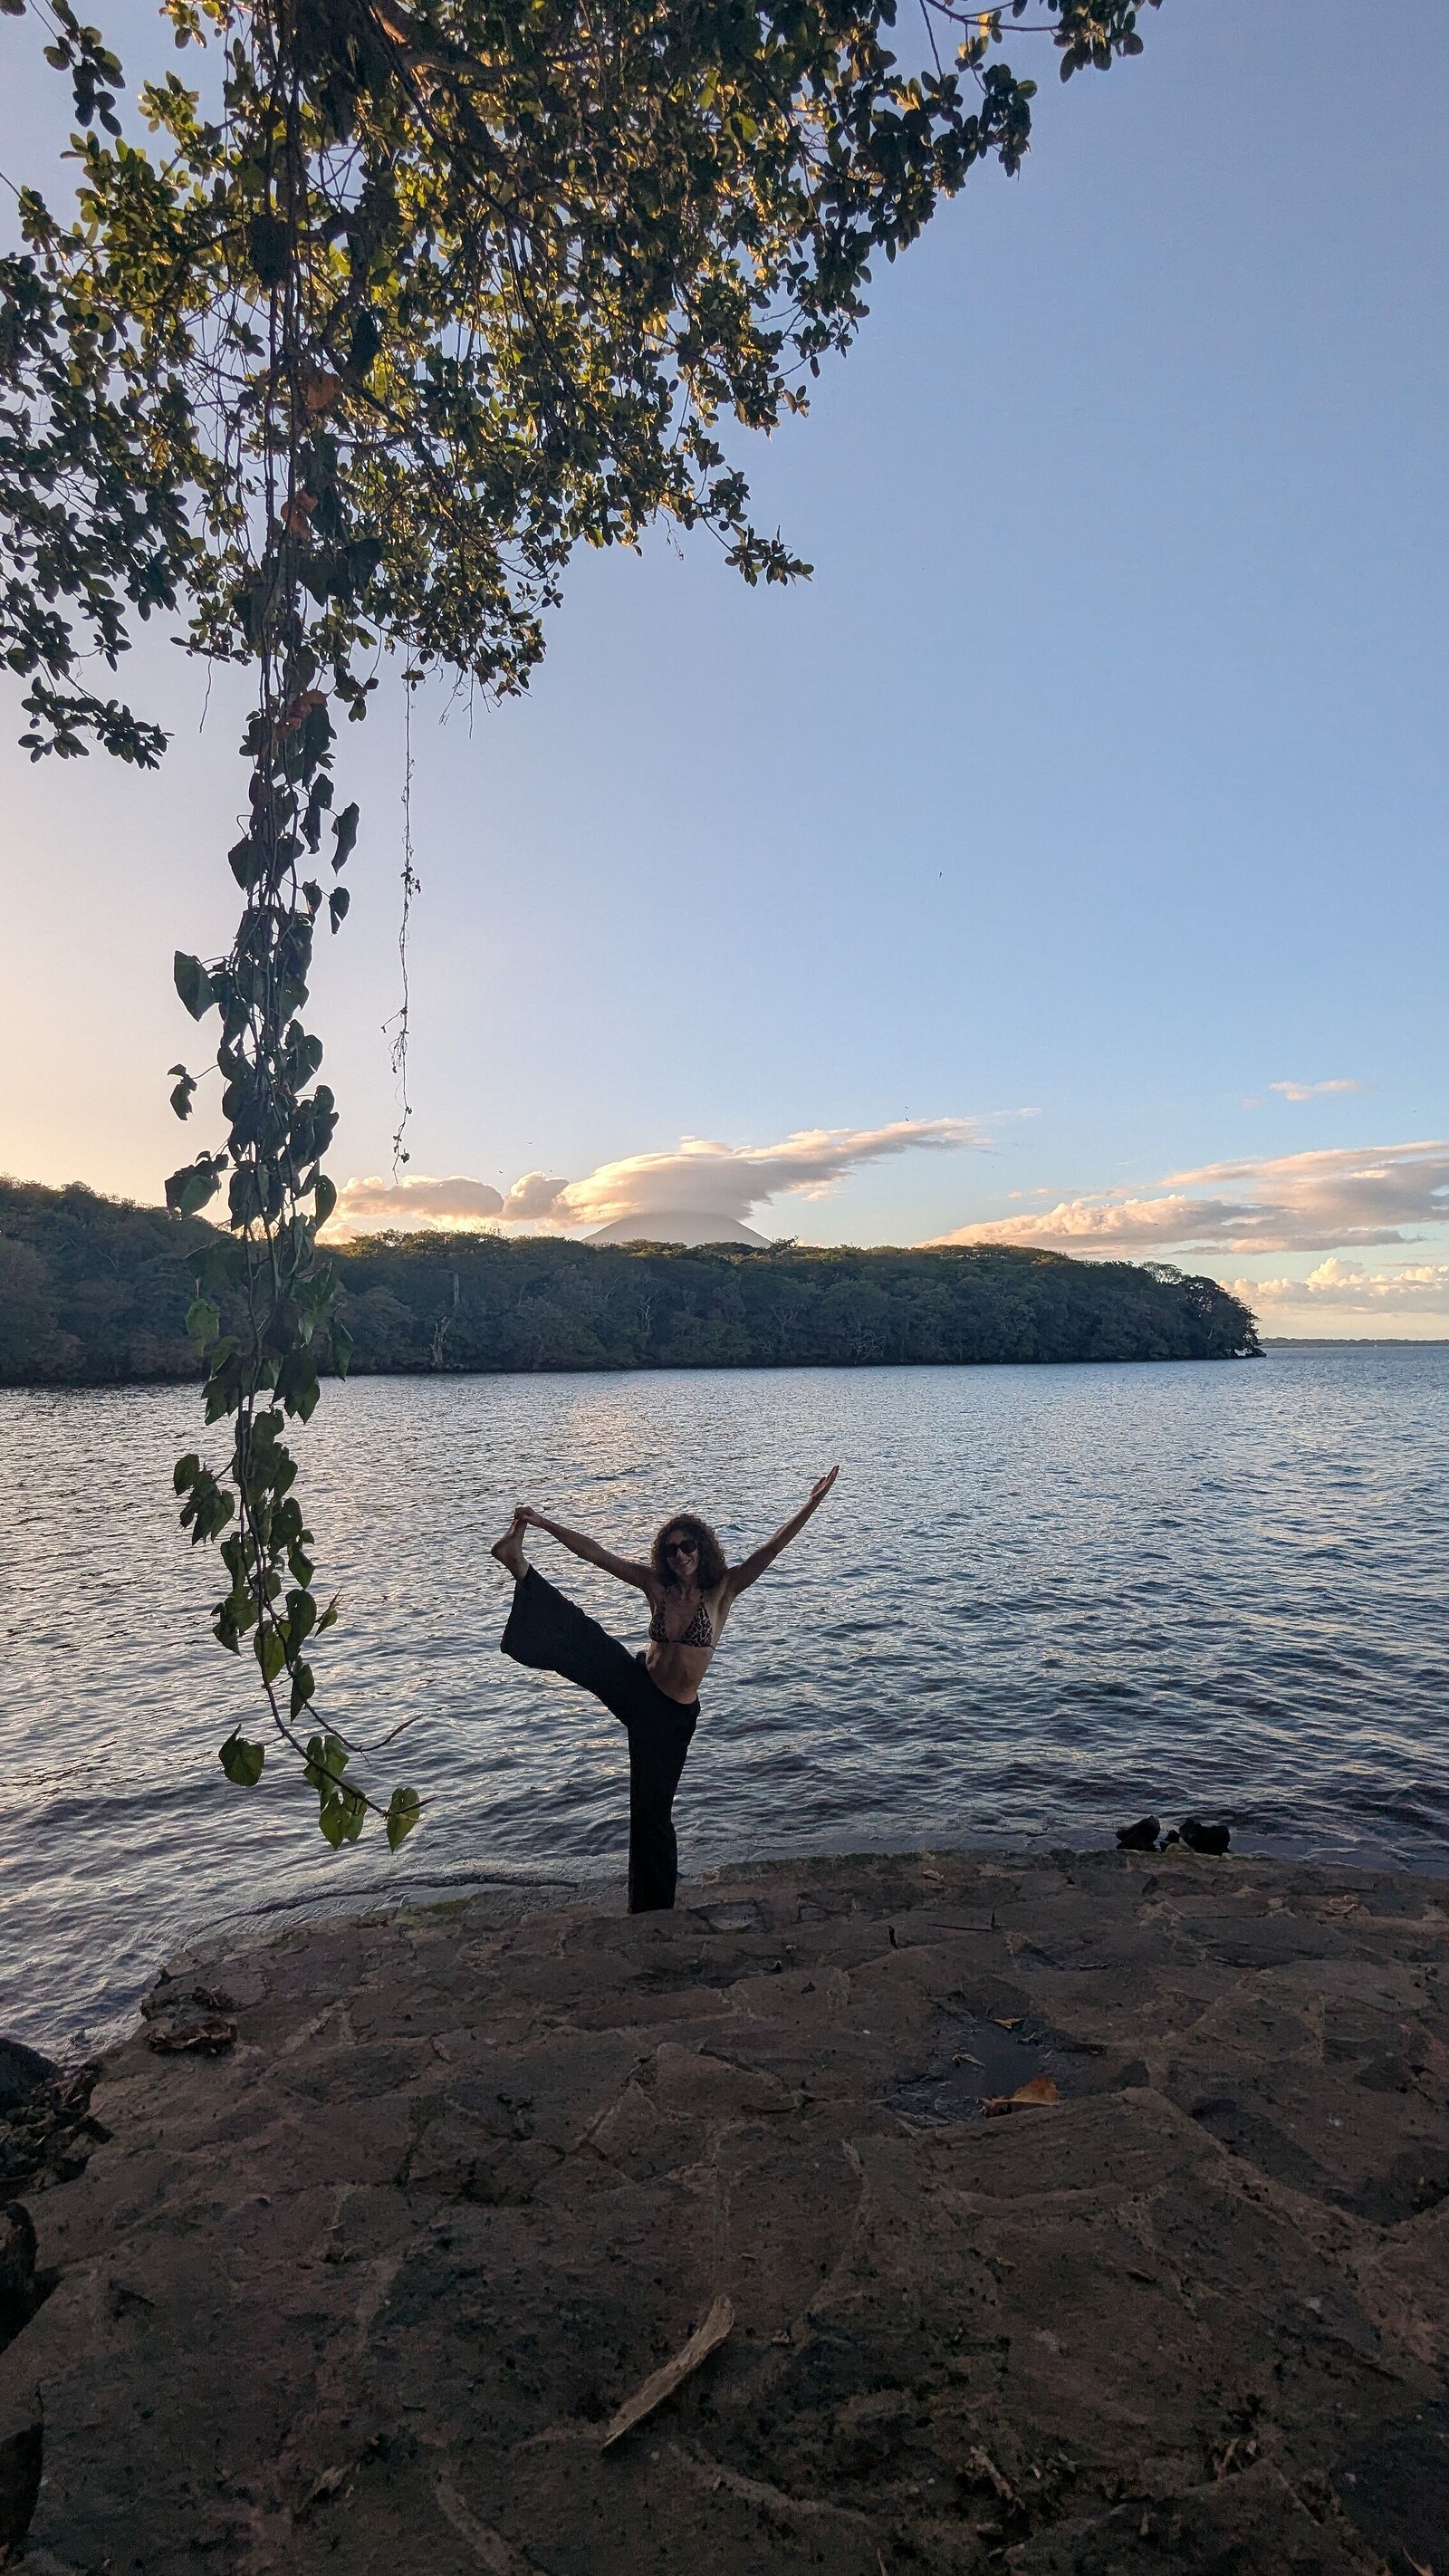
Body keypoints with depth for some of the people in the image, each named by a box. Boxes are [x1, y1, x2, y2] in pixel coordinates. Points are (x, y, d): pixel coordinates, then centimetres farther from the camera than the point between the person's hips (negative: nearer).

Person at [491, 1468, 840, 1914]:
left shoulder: (723, 1588, -11)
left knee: (652, 1811, 8)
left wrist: (812, 1505, -32)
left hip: (674, 1711, -1)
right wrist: (545, 1524, -11)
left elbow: (772, 1548, -21)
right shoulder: (655, 1584, -4)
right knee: (584, 1637, -26)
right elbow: (596, 1553, -6)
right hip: (635, 1686, 2)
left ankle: (653, 1908, 25)